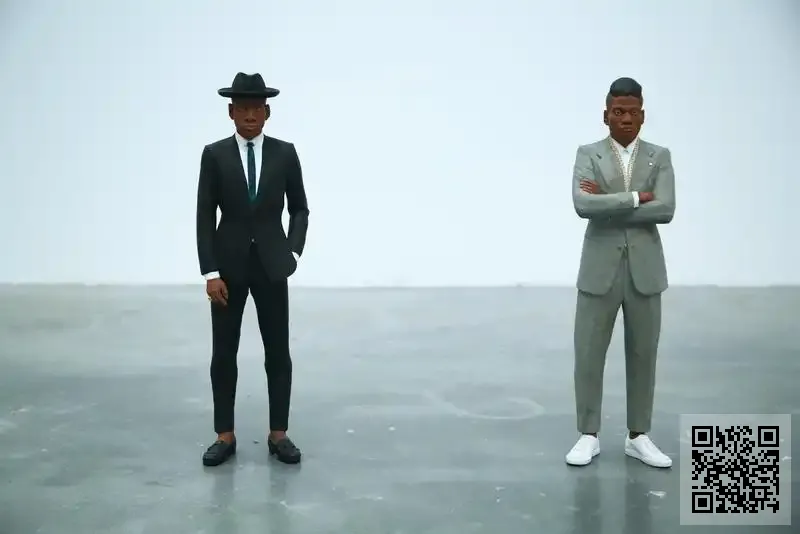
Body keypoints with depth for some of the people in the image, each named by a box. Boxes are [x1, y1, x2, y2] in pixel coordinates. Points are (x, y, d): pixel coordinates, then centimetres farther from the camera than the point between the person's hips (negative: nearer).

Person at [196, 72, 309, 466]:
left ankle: (278, 434, 16)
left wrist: (293, 252, -4)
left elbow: (299, 208, 8)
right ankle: (225, 436, 16)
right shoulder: (214, 155, -2)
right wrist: (210, 273, -9)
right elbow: (205, 216, -3)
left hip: (271, 265, 1)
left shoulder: (285, 153, 0)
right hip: (228, 265, 0)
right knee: (223, 354, 4)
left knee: (278, 353, 4)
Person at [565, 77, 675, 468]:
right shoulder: (588, 155, 0)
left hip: (645, 270, 2)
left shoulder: (660, 157, 4)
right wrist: (635, 198, -15)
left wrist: (608, 205, -13)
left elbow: (665, 210, -11)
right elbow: (583, 205, -18)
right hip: (599, 268, -1)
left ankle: (637, 436, 23)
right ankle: (589, 435, 17)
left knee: (643, 355, 9)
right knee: (588, 355, 3)